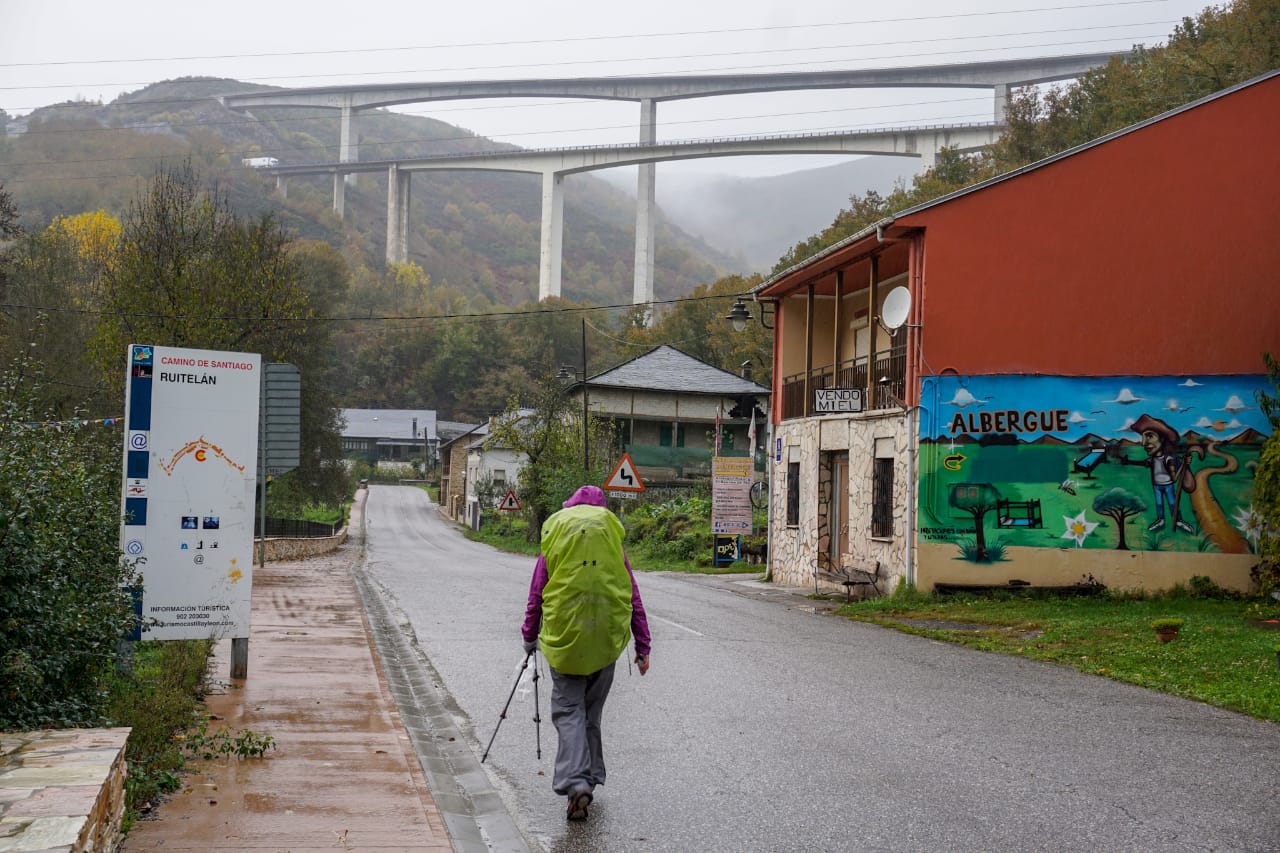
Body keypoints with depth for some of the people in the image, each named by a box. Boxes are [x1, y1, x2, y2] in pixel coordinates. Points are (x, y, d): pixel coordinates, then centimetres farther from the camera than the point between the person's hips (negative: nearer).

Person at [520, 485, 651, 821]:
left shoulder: (554, 544, 0)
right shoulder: (613, 544, 3)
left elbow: (536, 595, 4)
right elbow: (633, 597, 3)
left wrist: (529, 637, 18)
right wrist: (643, 647, 8)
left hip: (564, 638, -2)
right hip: (606, 640, 2)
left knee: (568, 708, 1)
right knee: (592, 709, 16)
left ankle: (576, 782, -17)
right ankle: (589, 778, 22)